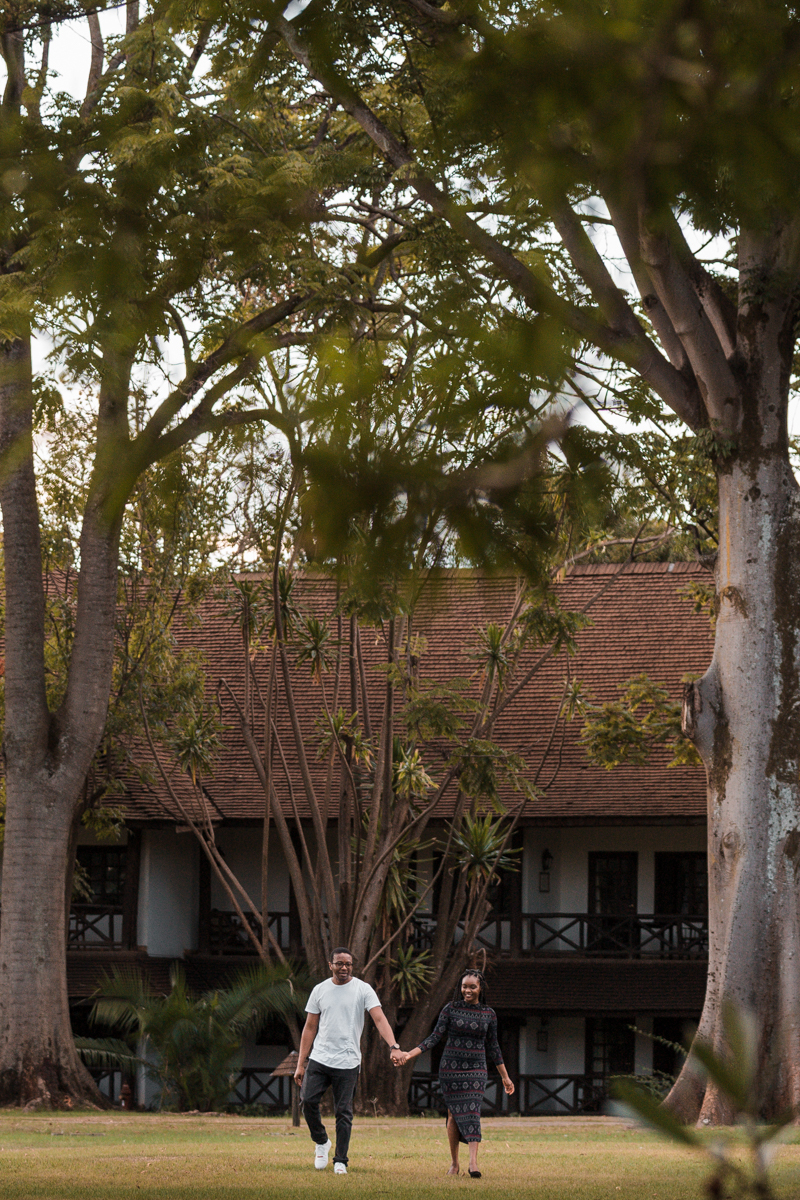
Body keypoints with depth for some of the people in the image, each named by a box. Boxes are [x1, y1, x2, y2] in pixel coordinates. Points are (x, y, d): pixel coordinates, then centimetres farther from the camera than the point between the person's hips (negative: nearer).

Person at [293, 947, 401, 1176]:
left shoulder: (363, 989, 1)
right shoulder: (320, 990, 10)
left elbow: (379, 1019, -10)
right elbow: (310, 1028, 13)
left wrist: (393, 1047, -26)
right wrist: (300, 1064, 9)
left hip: (347, 1062, -2)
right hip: (319, 1059, 2)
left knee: (344, 1112, -2)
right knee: (308, 1100, -12)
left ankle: (340, 1161, 6)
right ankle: (321, 1142, 13)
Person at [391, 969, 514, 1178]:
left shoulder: (488, 1014, 5)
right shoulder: (451, 1009, -1)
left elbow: (493, 1047, 12)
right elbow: (435, 1037, -2)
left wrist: (505, 1077, 15)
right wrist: (408, 1055, -13)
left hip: (476, 1070, 1)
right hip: (451, 1068, -1)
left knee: (472, 1112, -12)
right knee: (454, 1114, 1)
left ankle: (473, 1162, -21)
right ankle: (454, 1163, 13)